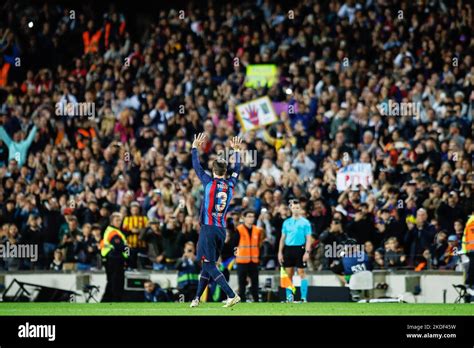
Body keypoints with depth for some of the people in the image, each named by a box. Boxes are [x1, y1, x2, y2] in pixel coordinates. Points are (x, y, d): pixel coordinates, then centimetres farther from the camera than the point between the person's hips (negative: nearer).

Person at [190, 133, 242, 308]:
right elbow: (237, 169, 24)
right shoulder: (230, 184, 6)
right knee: (208, 265, 14)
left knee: (209, 266, -7)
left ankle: (232, 295, -20)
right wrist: (236, 150, 36)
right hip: (222, 230, 6)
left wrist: (195, 147, 16)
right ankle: (197, 298, 17)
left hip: (208, 229, -6)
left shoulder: (209, 182, -7)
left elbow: (196, 166, 4)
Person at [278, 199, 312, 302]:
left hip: (300, 249, -4)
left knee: (301, 273, -6)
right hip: (288, 249, 4)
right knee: (288, 274, 5)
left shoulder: (305, 222, 1)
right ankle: (289, 297, 11)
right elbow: (283, 238, 15)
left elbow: (308, 238, -3)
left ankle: (304, 298, -5)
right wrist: (280, 252, 8)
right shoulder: (287, 222, 12)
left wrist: (307, 252, -13)